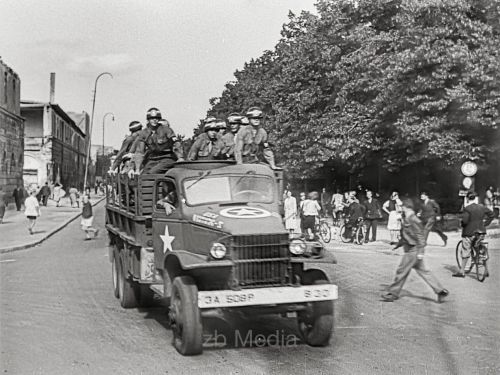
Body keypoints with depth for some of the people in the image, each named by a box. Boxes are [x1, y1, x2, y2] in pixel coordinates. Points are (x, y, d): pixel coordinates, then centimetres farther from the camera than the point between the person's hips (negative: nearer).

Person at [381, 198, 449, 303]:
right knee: (423, 271, 11)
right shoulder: (407, 218, 11)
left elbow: (420, 236, -20)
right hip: (410, 250, 10)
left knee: (401, 271, -1)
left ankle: (392, 294, 8)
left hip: (413, 251, -10)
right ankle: (440, 291, 14)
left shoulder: (412, 220, -18)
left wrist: (420, 252, -21)